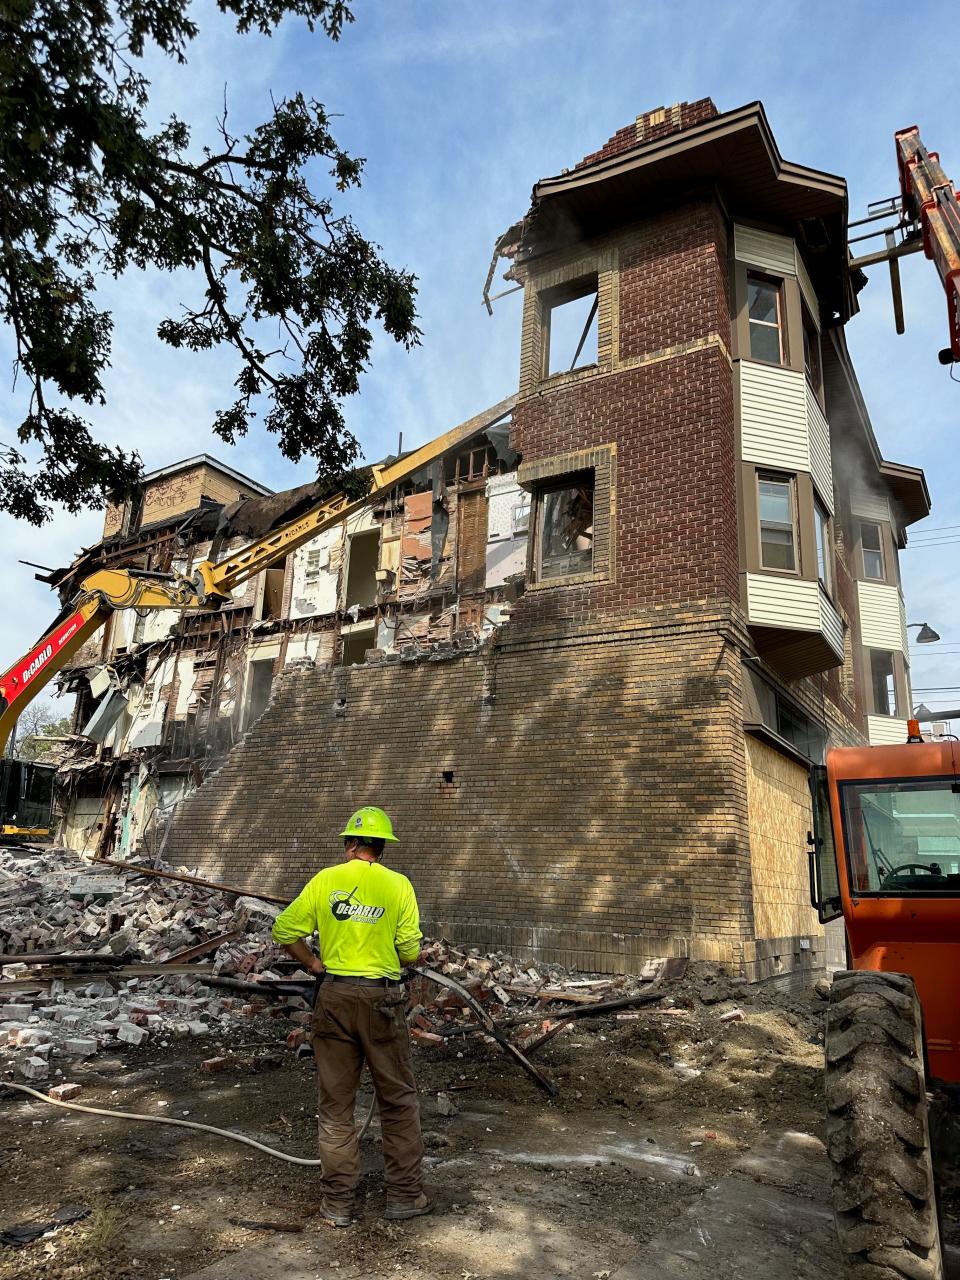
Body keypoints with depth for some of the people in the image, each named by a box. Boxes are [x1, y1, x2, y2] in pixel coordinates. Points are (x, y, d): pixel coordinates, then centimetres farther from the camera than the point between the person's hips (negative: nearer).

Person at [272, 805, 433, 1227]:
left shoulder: (325, 880, -3)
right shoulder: (398, 885, -6)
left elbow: (284, 930, 0)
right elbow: (410, 952, -5)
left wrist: (313, 963, 12)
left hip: (334, 996, 2)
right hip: (382, 998, -1)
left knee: (336, 1102, 13)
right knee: (398, 1099, 14)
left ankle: (338, 1202, 23)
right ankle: (405, 1194, 22)